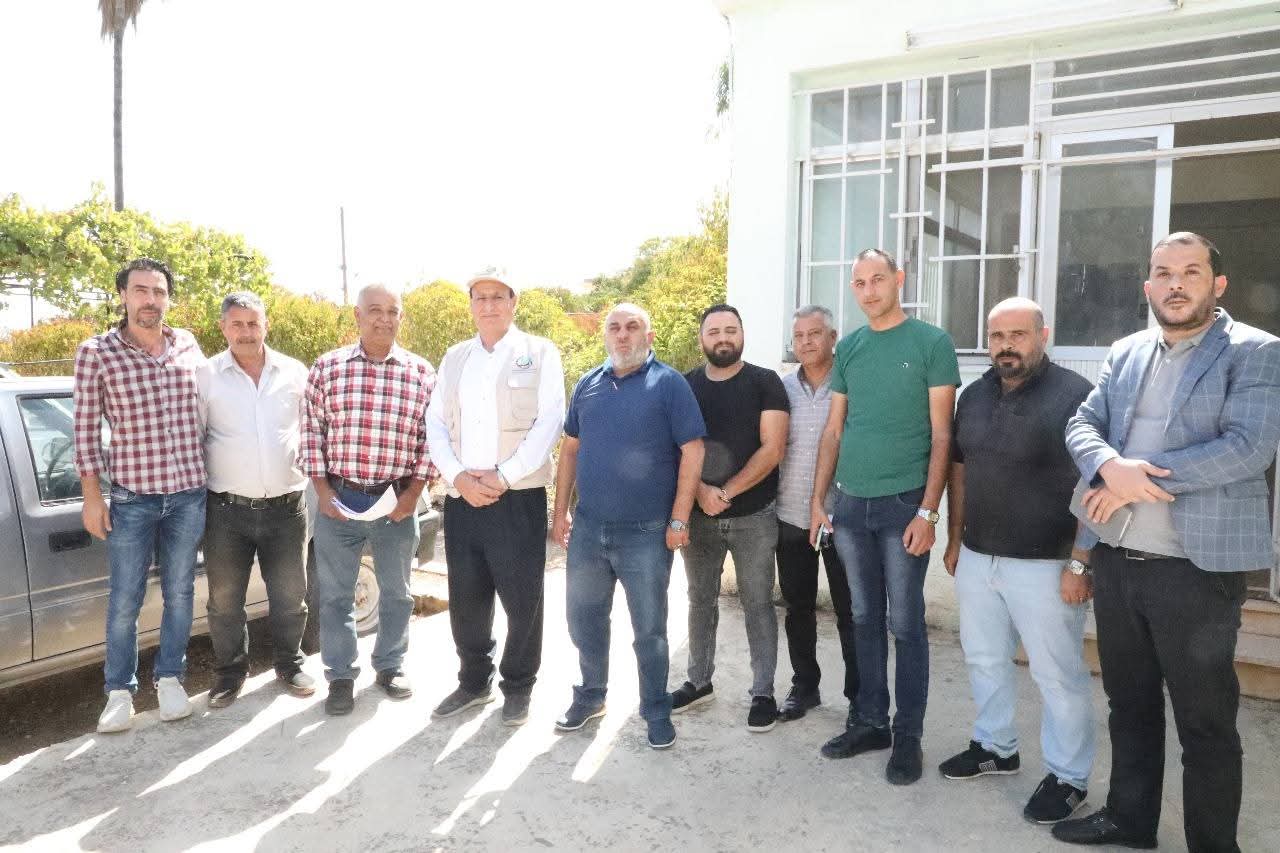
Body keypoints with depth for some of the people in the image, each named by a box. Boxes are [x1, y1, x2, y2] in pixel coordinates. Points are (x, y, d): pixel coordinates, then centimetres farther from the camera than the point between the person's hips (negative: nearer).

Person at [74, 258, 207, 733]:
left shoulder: (188, 345, 4)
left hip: (189, 494, 3)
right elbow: (86, 428, -2)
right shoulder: (96, 353, -5)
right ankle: (120, 691, 21)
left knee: (179, 593, 12)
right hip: (131, 497, -2)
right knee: (124, 600, 6)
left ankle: (169, 679, 27)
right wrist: (92, 496, -4)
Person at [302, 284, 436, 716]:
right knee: (335, 594, 7)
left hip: (397, 500, 1)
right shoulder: (327, 367, 0)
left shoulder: (421, 372, 0)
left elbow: (430, 437, 1)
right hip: (338, 498, 0)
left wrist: (413, 493, -4)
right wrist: (322, 490, -4)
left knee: (396, 592, 13)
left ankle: (390, 665, 31)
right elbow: (311, 431, 2)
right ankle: (340, 675, 21)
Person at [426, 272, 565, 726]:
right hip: (462, 498, 4)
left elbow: (549, 422, -8)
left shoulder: (540, 353, 1)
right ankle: (474, 681, 31)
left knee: (522, 599, 4)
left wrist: (503, 476, -15)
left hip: (519, 497, -4)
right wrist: (457, 476, -9)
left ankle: (518, 687, 23)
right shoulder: (454, 357, 14)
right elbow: (435, 423, 8)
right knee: (466, 598, 12)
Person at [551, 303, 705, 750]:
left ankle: (657, 713, 25)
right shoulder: (587, 385, 8)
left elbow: (692, 452, -9)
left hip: (646, 533, -4)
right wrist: (560, 510, 9)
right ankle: (590, 696, 37)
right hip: (587, 528, 5)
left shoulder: (669, 384, -6)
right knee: (584, 620, 16)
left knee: (649, 629, 7)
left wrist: (679, 519, -12)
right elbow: (570, 449, 13)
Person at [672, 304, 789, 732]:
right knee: (701, 599, 14)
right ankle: (699, 681, 29)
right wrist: (701, 491, -14)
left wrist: (727, 492, -14)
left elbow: (772, 448, -10)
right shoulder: (685, 386, 6)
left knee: (757, 604, 5)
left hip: (753, 516, -3)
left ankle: (763, 693, 16)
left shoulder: (764, 382, -2)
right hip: (698, 514, 3)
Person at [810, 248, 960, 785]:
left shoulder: (931, 343, -4)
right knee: (865, 618, 13)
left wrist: (928, 511, -13)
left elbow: (941, 434, -7)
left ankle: (908, 736, 17)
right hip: (851, 503, 5)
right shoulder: (848, 348, 9)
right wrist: (817, 499, 8)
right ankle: (869, 721, 26)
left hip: (903, 503, -4)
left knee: (905, 624, 3)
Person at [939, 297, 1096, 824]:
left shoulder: (1075, 395, -12)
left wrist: (1079, 563, -18)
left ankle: (1068, 778, 21)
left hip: (1045, 565, -6)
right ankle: (996, 747, 37)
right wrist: (954, 540, 14)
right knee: (984, 660, 18)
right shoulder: (974, 396, 8)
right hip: (977, 558, 7)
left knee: (1058, 675, 5)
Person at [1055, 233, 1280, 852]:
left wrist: (1137, 483, -18)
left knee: (1205, 722, 8)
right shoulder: (1125, 353, 11)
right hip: (1115, 559, 6)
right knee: (1129, 702, 19)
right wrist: (1111, 466, -18)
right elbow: (1081, 425, 5)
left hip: (1197, 567, -5)